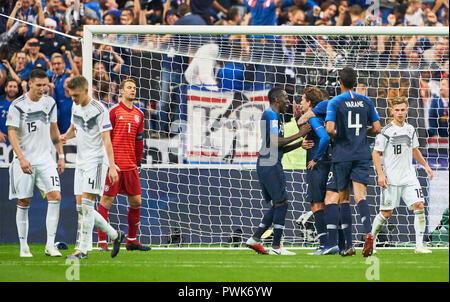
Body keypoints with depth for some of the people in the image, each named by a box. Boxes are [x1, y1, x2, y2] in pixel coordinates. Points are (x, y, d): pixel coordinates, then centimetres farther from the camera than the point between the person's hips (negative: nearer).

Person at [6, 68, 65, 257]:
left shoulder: (50, 103, 7)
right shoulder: (17, 105, -8)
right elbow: (12, 134, -12)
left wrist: (61, 155, 14)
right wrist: (21, 158, -23)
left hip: (45, 160, 3)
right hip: (24, 161, -3)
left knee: (55, 196, -13)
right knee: (23, 203, 1)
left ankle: (50, 245, -11)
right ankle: (24, 246, 12)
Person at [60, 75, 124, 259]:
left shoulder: (99, 110, -13)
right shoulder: (76, 107, 10)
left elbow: (106, 140, -16)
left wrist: (112, 167, -21)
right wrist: (66, 136, 4)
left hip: (96, 161, -8)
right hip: (81, 161, 8)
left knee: (86, 203, -15)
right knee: (81, 207, 5)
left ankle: (83, 249, -15)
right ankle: (114, 235, 20)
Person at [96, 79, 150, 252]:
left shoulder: (138, 114, 14)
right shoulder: (114, 111, -4)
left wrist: (138, 161, 18)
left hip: (130, 166, 6)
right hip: (114, 164, -6)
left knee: (136, 201, 6)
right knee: (106, 201, -4)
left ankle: (131, 241, 17)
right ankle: (102, 242, 0)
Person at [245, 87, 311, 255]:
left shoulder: (274, 116, 22)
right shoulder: (271, 115, -10)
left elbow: (279, 149, 23)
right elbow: (275, 142, -20)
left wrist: (300, 144, 11)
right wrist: (299, 135, -14)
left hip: (263, 165, 10)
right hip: (270, 165, -10)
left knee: (277, 205, 13)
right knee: (281, 204, -6)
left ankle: (255, 239, 10)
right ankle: (276, 247, -5)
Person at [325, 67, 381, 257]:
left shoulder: (335, 102, -5)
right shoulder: (366, 102, 7)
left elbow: (329, 128, -17)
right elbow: (377, 128, 8)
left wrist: (334, 135, 4)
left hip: (342, 155, -2)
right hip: (362, 154, 2)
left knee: (344, 198, 9)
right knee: (360, 195, -8)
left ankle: (348, 244, 10)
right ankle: (368, 232, -33)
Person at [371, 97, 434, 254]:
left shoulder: (410, 130, 9)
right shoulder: (386, 131, -8)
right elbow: (375, 153, -6)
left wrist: (425, 165, 20)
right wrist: (380, 174, -14)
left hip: (409, 177, 4)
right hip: (391, 180, -4)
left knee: (419, 206, -11)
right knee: (386, 213, -1)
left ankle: (419, 245, -10)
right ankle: (371, 240, 22)